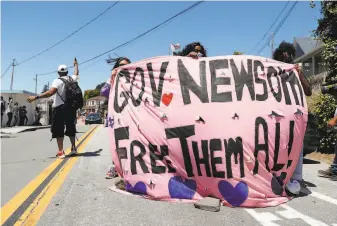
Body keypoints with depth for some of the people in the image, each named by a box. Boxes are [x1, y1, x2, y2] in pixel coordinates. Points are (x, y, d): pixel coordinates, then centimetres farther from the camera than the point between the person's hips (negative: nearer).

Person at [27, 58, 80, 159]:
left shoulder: (57, 81, -10)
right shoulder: (72, 79, 8)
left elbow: (51, 92, -25)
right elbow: (76, 74, 32)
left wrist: (36, 97, -26)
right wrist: (76, 64, 49)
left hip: (60, 108, -6)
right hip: (71, 107, 6)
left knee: (58, 130, -1)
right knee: (70, 128, 18)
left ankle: (61, 152, -5)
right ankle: (73, 148, 24)